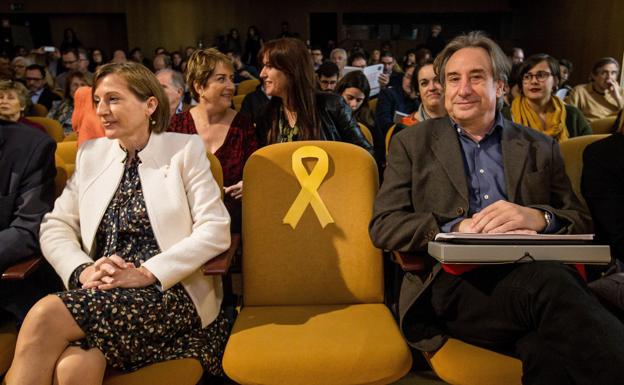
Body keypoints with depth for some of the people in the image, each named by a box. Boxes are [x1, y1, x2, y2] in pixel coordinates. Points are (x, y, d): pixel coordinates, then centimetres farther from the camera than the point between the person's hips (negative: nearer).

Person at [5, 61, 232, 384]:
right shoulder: (91, 153, 16)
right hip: (101, 294, 4)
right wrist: (82, 270, -8)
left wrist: (147, 273, -15)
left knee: (46, 315, -26)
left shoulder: (186, 150, 2)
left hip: (169, 294, -3)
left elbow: (216, 231, -7)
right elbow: (56, 225, 13)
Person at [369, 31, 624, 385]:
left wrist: (538, 218, -11)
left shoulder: (541, 148, 19)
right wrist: (456, 228, -15)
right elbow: (383, 226, 2)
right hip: (455, 282, -1)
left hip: (532, 275, 2)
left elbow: (582, 224, 13)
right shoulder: (413, 143, 13)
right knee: (549, 281, -33)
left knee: (551, 351, -35)